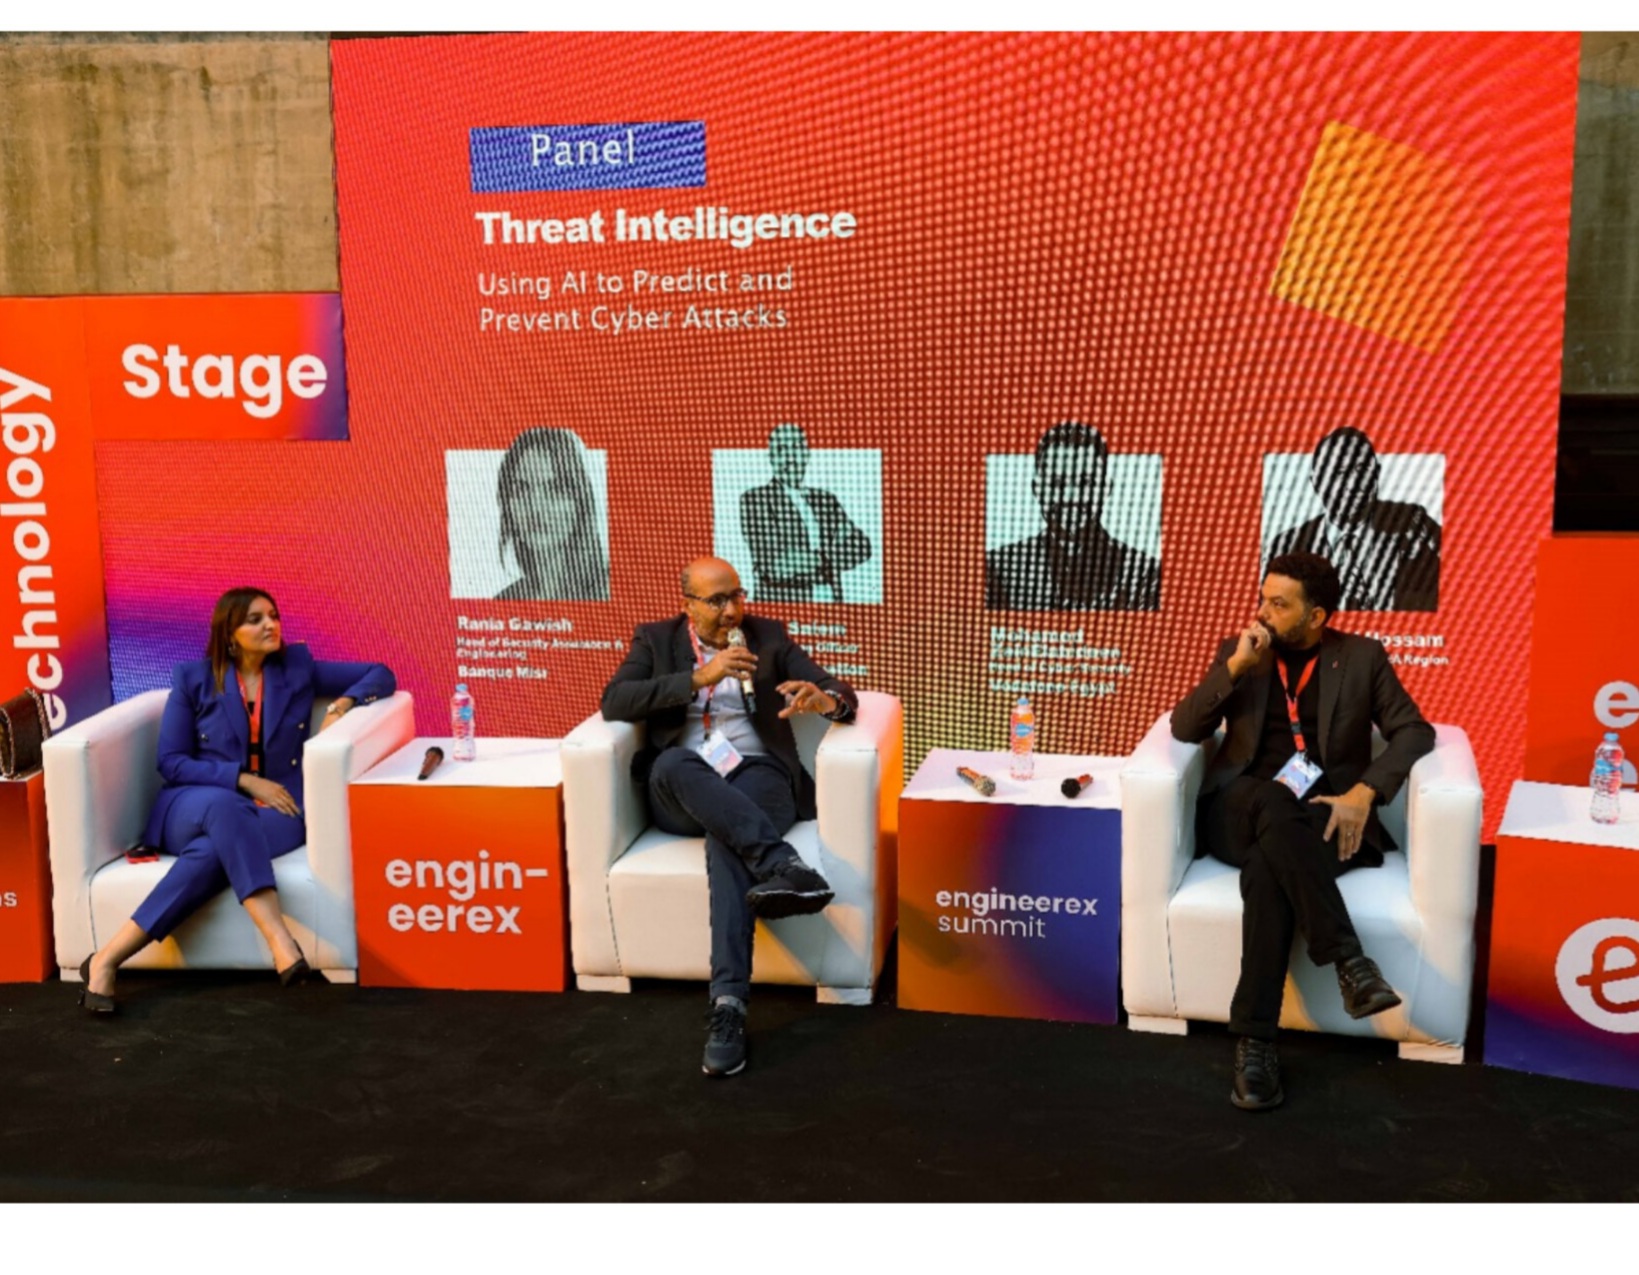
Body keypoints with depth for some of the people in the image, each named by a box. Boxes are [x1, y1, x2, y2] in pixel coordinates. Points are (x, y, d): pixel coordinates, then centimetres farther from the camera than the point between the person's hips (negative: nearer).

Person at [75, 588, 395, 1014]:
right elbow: (171, 762, 2)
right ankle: (280, 941, -54)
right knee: (225, 806, -41)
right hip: (196, 807, -1)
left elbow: (381, 675, 14)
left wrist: (343, 703, -7)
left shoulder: (298, 667, 11)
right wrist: (244, 780, -11)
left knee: (215, 850, -37)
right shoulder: (192, 677, 7)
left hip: (274, 810, 2)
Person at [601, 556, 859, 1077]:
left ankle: (728, 1002, -45)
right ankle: (778, 862, -44)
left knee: (726, 840, -35)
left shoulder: (768, 636, 13)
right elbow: (614, 702, -7)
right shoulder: (656, 639, 12)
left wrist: (822, 698, -21)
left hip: (757, 778, -1)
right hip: (681, 794, 1)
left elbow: (843, 695, 6)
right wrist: (699, 677, -16)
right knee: (673, 763, -36)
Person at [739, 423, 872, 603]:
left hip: (828, 600, 3)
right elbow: (769, 564, -9)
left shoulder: (826, 499, 14)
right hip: (779, 598, -3)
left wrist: (825, 560, -7)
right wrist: (814, 560, -2)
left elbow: (860, 546, 6)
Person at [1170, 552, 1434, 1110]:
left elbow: (1414, 731, 2)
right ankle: (1349, 959, -43)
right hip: (1242, 813, 1)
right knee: (1274, 803, -38)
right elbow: (1184, 729, 3)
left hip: (1324, 817, -1)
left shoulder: (1362, 657, 9)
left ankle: (1254, 1040, -39)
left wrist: (1363, 793, -15)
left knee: (1266, 870, -36)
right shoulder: (1238, 651, 12)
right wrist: (1235, 668, -10)